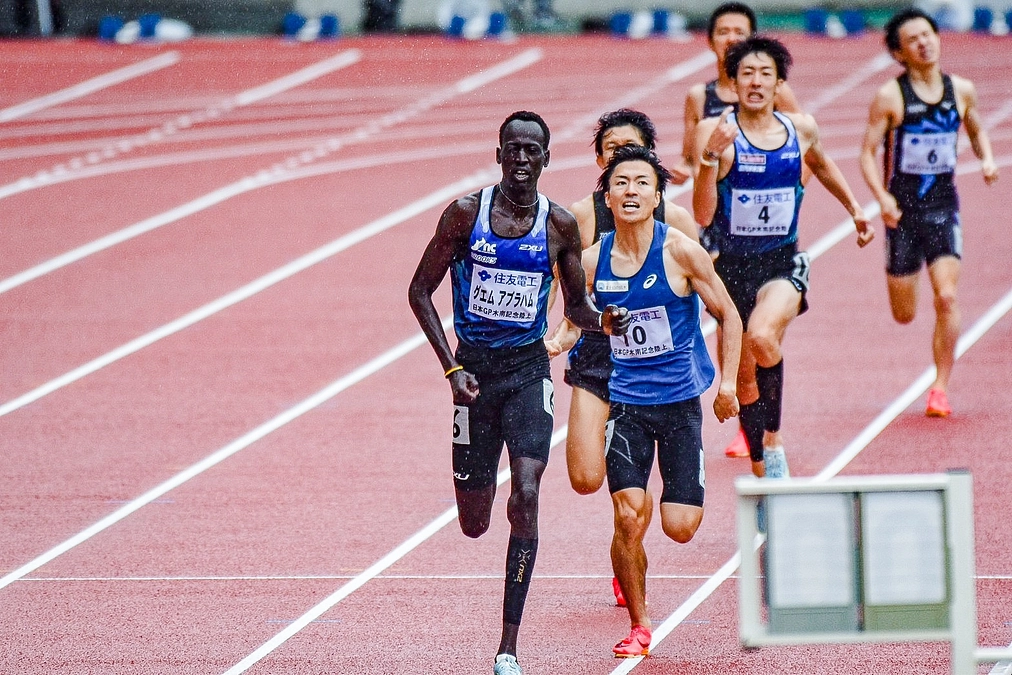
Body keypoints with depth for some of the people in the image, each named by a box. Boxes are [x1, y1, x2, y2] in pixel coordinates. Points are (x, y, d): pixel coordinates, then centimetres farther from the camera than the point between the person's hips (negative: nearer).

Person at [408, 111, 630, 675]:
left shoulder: (560, 225, -1)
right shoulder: (466, 213, -6)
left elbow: (576, 304, 10)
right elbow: (421, 291, 0)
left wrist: (602, 320, -14)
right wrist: (452, 368, -9)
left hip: (529, 368, 0)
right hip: (475, 366, 0)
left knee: (526, 496, -18)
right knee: (474, 523, 6)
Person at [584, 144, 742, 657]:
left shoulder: (680, 252, -8)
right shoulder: (593, 262, -2)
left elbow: (728, 314, 1)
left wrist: (727, 381, -5)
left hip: (680, 399, -1)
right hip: (624, 401, 1)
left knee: (679, 528, -5)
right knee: (628, 518, -12)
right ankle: (638, 626, 5)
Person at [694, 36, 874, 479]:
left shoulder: (801, 129, 1)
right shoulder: (716, 131, -10)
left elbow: (820, 164, 27)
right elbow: (702, 215, -18)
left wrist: (854, 208, 34)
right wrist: (711, 156, -29)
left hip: (782, 263, 0)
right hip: (731, 264, 0)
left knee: (762, 337, -30)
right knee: (743, 377, 7)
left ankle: (773, 439, -11)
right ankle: (761, 468, 26)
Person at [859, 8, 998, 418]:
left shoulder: (961, 91, 2)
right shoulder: (890, 97, -8)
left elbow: (976, 130, 21)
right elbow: (868, 153, -7)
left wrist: (987, 159, 0)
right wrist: (882, 198, -22)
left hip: (944, 205, 2)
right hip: (903, 209, -1)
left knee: (946, 298, -16)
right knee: (904, 315, 7)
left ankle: (941, 387, -4)